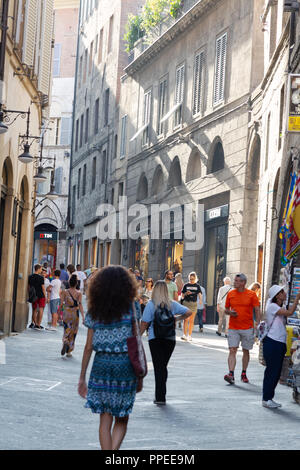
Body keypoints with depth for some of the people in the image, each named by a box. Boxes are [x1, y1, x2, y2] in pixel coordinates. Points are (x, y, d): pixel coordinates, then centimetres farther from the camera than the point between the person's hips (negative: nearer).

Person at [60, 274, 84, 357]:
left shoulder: (65, 292, -2)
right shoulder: (79, 293, -3)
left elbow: (61, 304, -3)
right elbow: (80, 305, -10)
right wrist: (83, 316, -12)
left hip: (66, 313, 0)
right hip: (75, 314, 0)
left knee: (66, 331, 7)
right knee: (73, 333, 11)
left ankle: (65, 342, -26)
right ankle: (69, 352, 13)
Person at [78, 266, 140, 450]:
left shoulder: (95, 312, 3)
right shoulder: (130, 309, -3)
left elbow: (88, 347, 3)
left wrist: (82, 377, 9)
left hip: (101, 366, 2)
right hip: (125, 367, -1)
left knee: (105, 421, 9)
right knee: (122, 421, 11)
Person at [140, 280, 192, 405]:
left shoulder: (151, 304, -6)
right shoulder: (172, 304, 3)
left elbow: (144, 323, -8)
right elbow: (188, 312, 2)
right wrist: (177, 319, 15)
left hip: (155, 339, -3)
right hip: (170, 339, 3)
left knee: (158, 367, -2)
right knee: (163, 366, 14)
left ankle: (160, 397, -6)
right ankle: (161, 395, 19)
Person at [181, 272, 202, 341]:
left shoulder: (197, 286, 8)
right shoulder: (186, 285, 5)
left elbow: (199, 294, 0)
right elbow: (182, 296, 8)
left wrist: (200, 299, -21)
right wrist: (186, 293, -13)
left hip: (194, 304, 1)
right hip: (186, 303, -1)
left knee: (191, 320, 3)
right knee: (186, 319, -10)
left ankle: (189, 335, 10)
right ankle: (184, 335, -12)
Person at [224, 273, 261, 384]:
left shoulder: (251, 295, -2)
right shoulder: (230, 294, 5)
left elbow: (257, 311, -2)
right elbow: (226, 309, 15)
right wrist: (230, 312, -8)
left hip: (247, 328, -1)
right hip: (233, 328, 1)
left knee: (246, 351, 10)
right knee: (232, 351, -10)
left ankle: (244, 374, 24)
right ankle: (231, 374, -17)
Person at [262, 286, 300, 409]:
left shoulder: (279, 307, 17)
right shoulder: (272, 306, -13)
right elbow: (290, 312, -22)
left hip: (280, 343, 9)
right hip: (272, 342, -9)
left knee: (276, 371, 11)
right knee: (271, 371, -5)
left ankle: (269, 398, 17)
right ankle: (266, 399, 2)